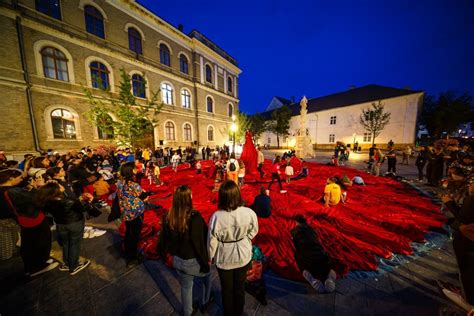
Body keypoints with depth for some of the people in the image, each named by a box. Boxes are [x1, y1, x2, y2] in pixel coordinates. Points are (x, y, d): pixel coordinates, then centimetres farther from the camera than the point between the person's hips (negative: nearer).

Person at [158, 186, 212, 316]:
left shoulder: (168, 217, -16)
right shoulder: (194, 217, -32)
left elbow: (164, 238, -1)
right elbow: (200, 242, -25)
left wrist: (163, 252, 18)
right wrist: (206, 259, -10)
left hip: (178, 260, 4)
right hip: (194, 260, -3)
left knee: (186, 287, 29)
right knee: (206, 275, 30)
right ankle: (204, 303, 51)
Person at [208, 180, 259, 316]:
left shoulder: (216, 217, -31)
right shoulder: (249, 213, -28)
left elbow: (212, 241, -16)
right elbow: (253, 231, -8)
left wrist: (210, 257, 4)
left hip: (224, 258, -1)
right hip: (243, 256, 1)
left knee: (227, 289, 28)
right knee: (240, 287, 29)